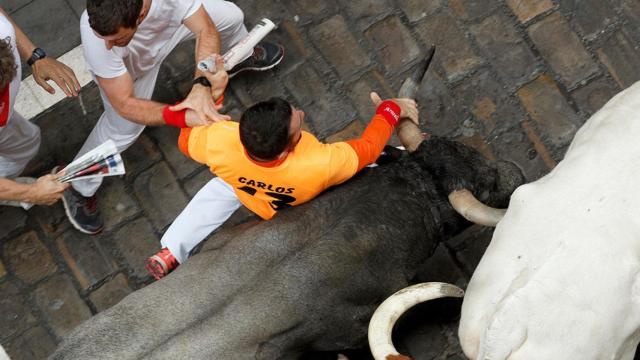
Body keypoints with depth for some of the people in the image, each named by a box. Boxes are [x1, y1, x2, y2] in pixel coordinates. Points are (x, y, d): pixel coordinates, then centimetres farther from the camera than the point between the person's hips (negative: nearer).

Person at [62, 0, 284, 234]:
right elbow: (125, 105, -37)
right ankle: (78, 188, 22)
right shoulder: (96, 39, -47)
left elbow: (206, 30, -31)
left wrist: (201, 86, -47)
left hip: (168, 19, 3)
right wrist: (183, 117, -49)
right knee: (122, 128, -6)